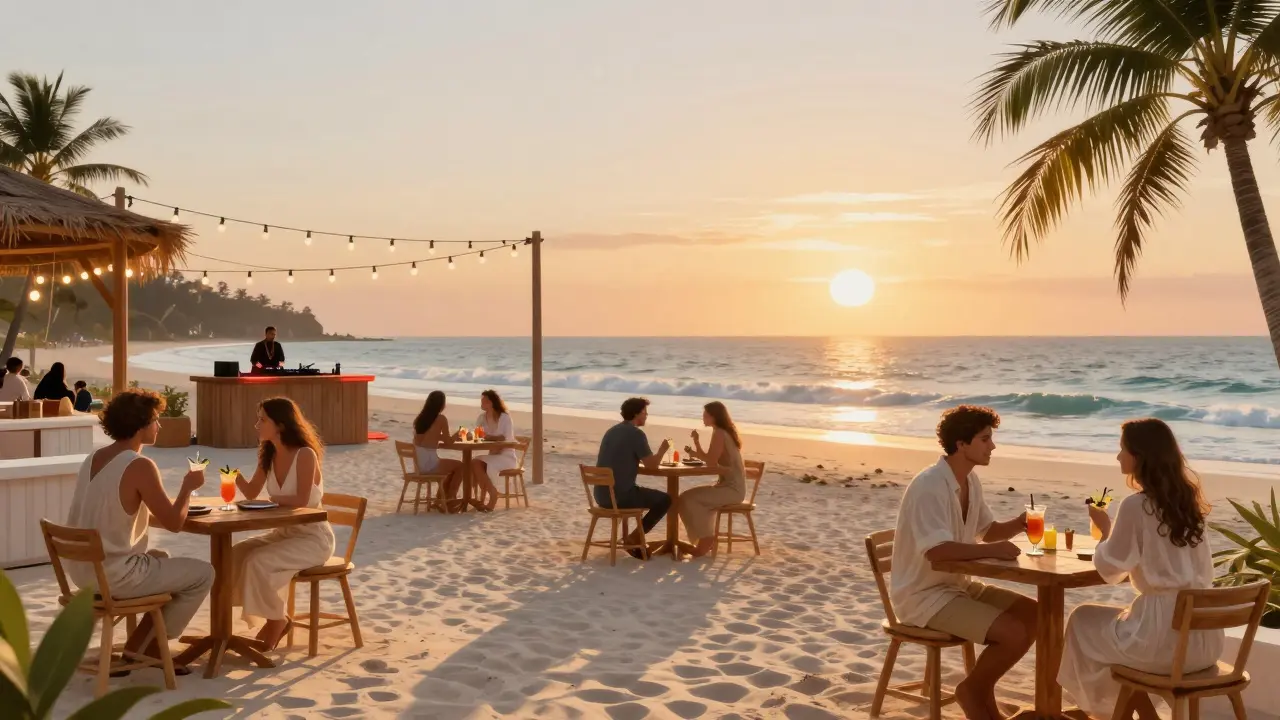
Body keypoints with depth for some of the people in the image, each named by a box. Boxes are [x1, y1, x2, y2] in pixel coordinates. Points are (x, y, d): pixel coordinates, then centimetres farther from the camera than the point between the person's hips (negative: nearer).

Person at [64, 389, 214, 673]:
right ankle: (142, 650, 13)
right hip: (114, 575, -9)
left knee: (161, 558, 33)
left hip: (82, 570, 9)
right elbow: (174, 523, -14)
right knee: (203, 574, 6)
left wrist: (154, 514, 17)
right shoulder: (140, 466, -19)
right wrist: (188, 486, 1)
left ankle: (145, 648, 29)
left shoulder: (93, 458, 7)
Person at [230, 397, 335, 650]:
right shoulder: (268, 455, 5)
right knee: (235, 554, -8)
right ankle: (276, 619, 4)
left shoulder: (305, 455, -19)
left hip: (313, 538, -8)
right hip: (283, 533, 8)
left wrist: (274, 500, -11)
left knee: (258, 562, -25)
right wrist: (236, 475, -7)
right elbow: (252, 493, 11)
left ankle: (276, 620, -1)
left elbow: (301, 501, -24)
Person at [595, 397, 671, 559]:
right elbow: (652, 465, -8)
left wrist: (641, 460, 23)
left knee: (644, 493, 34)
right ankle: (634, 537, 4)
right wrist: (662, 450, 9)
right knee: (665, 500, 7)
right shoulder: (636, 433, -11)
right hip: (620, 495, -8)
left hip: (602, 495, 8)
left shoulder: (611, 431, 15)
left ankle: (636, 537, 28)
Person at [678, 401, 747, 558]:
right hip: (731, 486, 10)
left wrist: (697, 442, -4)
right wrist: (697, 453, -4)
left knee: (687, 499, -15)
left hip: (732, 489, -10)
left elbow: (711, 463, -18)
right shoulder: (725, 432, 13)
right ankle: (707, 538, 14)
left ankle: (706, 539, -4)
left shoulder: (719, 434, -16)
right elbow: (713, 460, 12)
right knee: (691, 496, 15)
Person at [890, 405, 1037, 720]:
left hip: (958, 584, 10)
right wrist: (991, 550, -25)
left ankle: (981, 692, 10)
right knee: (1013, 633, -21)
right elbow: (936, 551, -32)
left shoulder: (970, 480, 6)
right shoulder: (929, 486, -23)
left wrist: (1017, 524, -3)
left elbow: (988, 529, 18)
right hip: (923, 595, -10)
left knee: (1033, 613, 1)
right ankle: (973, 691, 5)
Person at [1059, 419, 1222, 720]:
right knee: (1121, 624, 32)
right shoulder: (1188, 501, 7)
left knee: (1083, 621, 20)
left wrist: (1105, 528, 10)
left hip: (1164, 637, -7)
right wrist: (1114, 529, 22)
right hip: (1205, 638, 7)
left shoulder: (1135, 506, -14)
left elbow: (1110, 570, -4)